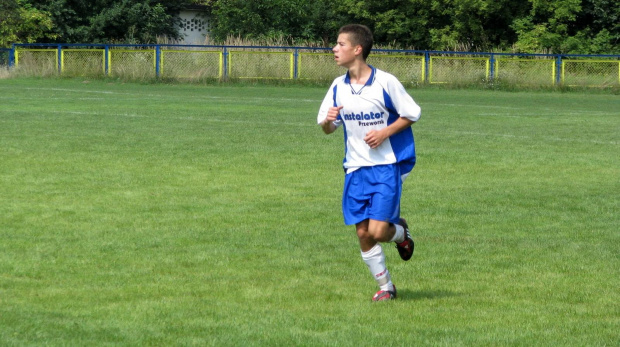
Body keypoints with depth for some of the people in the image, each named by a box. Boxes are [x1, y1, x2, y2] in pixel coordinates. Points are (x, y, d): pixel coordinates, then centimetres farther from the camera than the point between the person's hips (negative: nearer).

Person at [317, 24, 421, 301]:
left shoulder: (385, 82, -11)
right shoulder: (338, 86, 4)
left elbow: (412, 114, -2)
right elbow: (326, 128, 12)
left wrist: (385, 133, -16)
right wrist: (328, 120, -12)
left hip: (386, 166, -5)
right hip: (356, 169, 5)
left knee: (377, 231, -14)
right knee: (363, 234, 2)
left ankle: (400, 233, 22)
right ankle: (385, 287, 19)